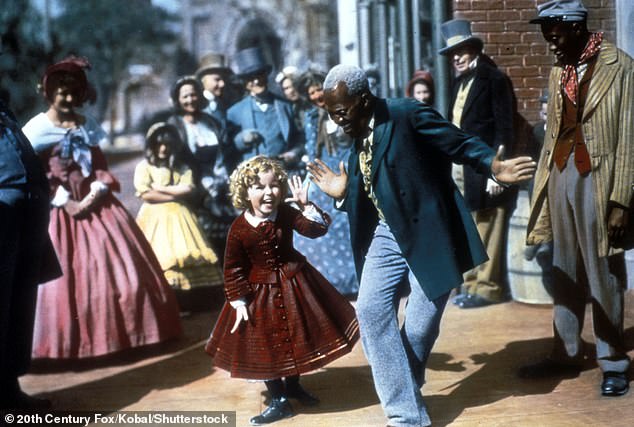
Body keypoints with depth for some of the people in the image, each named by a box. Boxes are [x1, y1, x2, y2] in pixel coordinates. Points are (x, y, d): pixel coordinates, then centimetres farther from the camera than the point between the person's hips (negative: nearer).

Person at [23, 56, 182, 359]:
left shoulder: (87, 125, 10)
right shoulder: (35, 129, -4)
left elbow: (100, 164, 9)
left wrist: (95, 193, -9)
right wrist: (66, 202, -15)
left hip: (97, 203, 4)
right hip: (60, 210, -4)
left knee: (119, 268, 6)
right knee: (64, 276, -3)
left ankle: (122, 331, 21)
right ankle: (70, 342, 9)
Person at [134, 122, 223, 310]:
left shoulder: (181, 167, 14)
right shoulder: (143, 166, 4)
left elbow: (187, 189, -2)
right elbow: (145, 194, -10)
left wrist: (160, 188, -6)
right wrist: (174, 195, -7)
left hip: (178, 216, 3)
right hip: (155, 217, -3)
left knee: (186, 258, -7)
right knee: (160, 259, -14)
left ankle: (185, 304, -3)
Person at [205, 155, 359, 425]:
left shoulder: (287, 213, -10)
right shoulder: (239, 229, -17)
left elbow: (318, 229, -17)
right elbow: (233, 270, -11)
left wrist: (305, 205, -30)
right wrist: (239, 302, -13)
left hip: (293, 283, 3)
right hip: (259, 291, -2)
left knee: (295, 337, 16)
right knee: (264, 345, 4)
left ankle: (293, 385, 40)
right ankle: (279, 401, 19)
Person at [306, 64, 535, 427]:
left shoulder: (407, 114, -13)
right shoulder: (359, 140, 9)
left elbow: (460, 142, -17)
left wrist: (493, 166, -32)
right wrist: (342, 193, -3)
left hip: (429, 233, -7)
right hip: (387, 235, 7)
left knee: (420, 327, 0)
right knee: (372, 311, -6)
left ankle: (405, 390, 29)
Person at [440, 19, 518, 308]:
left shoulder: (494, 79, -8)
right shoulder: (459, 83, 15)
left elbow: (504, 127, -13)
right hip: (463, 170, 8)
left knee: (487, 231, 0)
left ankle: (487, 287, 9)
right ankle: (472, 283, 23)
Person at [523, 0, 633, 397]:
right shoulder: (559, 71, 12)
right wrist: (542, 186, 8)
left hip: (597, 181, -6)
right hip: (561, 177, 6)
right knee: (565, 273, 12)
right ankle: (566, 353, 24)